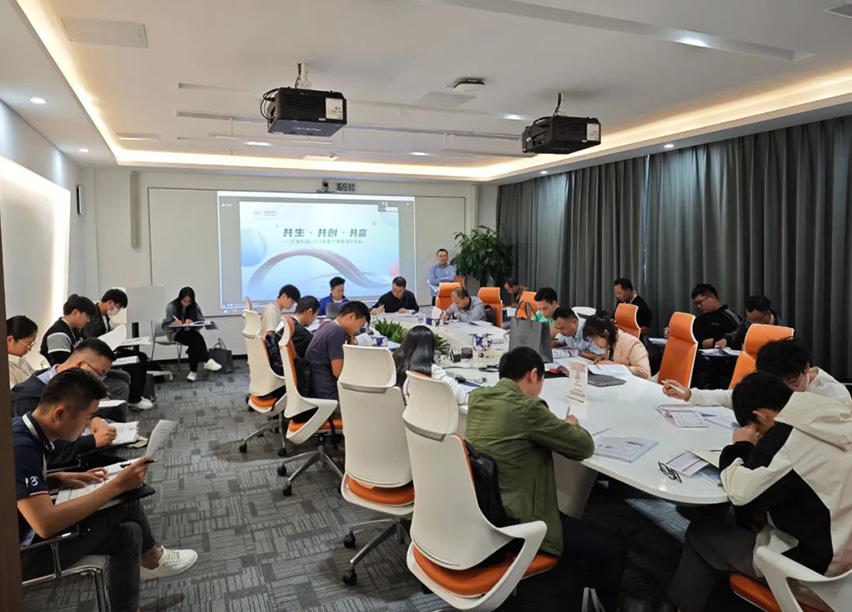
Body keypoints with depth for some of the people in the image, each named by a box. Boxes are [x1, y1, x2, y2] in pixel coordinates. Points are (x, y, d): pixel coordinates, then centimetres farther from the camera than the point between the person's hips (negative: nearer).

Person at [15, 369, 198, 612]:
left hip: (33, 533, 8)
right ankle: (150, 559, 12)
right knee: (126, 502, -9)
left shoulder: (27, 432, -2)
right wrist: (117, 485, -29)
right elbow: (46, 524, -35)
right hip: (21, 554, -8)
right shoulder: (20, 447, -30)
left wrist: (61, 478, -1)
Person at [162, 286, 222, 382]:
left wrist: (192, 322, -20)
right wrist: (174, 324, -30)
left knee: (195, 342, -33)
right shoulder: (171, 307, -8)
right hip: (176, 333, -3)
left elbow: (202, 321, 1)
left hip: (191, 332, 3)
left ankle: (193, 372, -28)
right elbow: (165, 326, -8)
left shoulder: (195, 306, -1)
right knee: (196, 339, -34)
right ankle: (207, 361, -33)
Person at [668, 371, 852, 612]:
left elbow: (742, 493, -20)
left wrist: (740, 447, -6)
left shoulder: (787, 436, -26)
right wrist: (755, 452, 3)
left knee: (700, 533, 7)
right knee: (731, 523, 22)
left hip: (810, 562, -8)